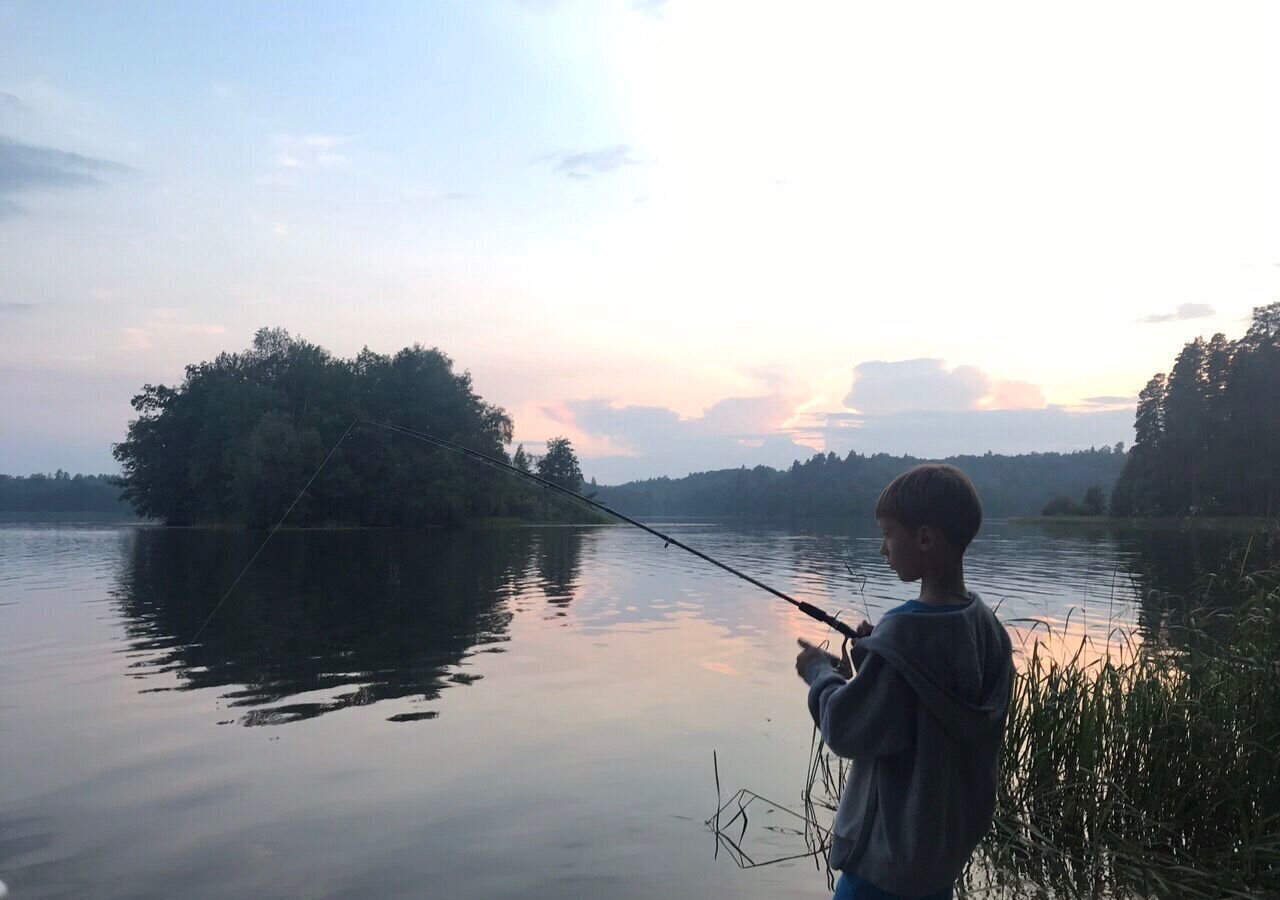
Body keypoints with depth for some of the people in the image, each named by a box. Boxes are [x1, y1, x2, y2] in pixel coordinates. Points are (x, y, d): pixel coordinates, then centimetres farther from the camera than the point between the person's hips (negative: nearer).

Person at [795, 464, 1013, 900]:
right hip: (951, 833, 8)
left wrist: (822, 672, -4)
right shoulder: (987, 625, -2)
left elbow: (846, 731, -20)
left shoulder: (903, 632, -26)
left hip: (892, 844, -7)